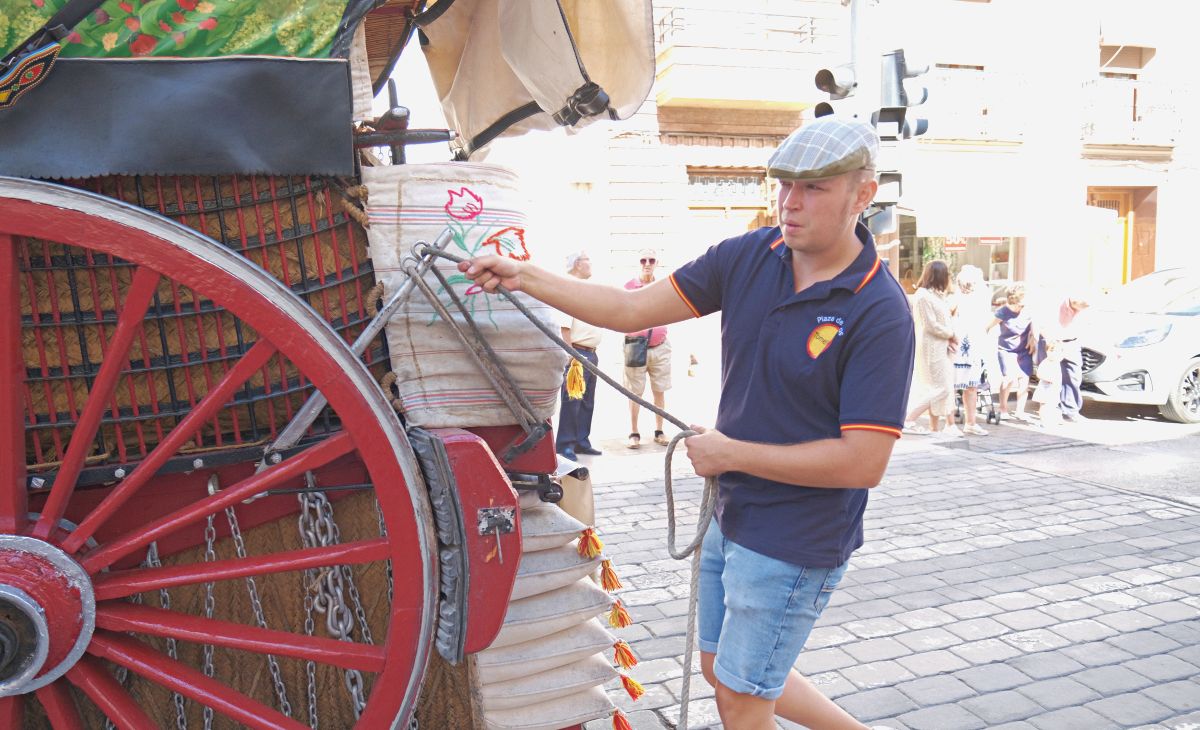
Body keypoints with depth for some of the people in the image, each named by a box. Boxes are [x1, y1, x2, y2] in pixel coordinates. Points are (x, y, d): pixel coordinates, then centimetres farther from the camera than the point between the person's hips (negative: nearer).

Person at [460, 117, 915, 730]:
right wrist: (524, 277, -9)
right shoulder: (748, 256, -3)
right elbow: (634, 310, -2)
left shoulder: (880, 314, -21)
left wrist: (731, 454, -19)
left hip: (795, 541, -7)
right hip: (731, 516, 8)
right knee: (721, 671, 24)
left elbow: (862, 463, -25)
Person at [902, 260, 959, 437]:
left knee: (945, 388, 11)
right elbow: (931, 325, -18)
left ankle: (935, 427, 17)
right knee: (941, 389, -10)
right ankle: (907, 419, -6)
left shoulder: (938, 295, 16)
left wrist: (950, 339, -2)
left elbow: (945, 320, 15)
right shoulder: (923, 296, -15)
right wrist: (951, 334, -6)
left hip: (943, 348, 10)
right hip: (931, 349, -10)